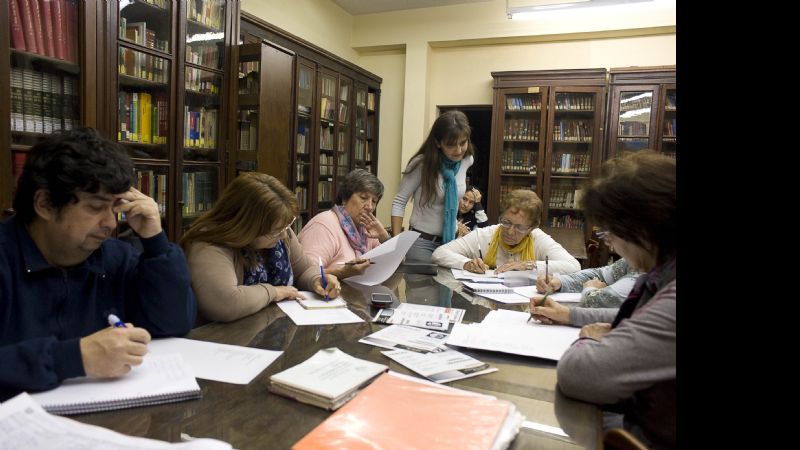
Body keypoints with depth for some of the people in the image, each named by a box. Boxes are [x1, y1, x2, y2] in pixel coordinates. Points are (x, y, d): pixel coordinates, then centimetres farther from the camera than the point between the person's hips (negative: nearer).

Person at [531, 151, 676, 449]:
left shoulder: (671, 301, -32)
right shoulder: (664, 274, 1)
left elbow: (576, 372, -35)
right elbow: (636, 320, 22)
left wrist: (591, 341, -13)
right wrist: (571, 315, 13)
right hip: (643, 413, 8)